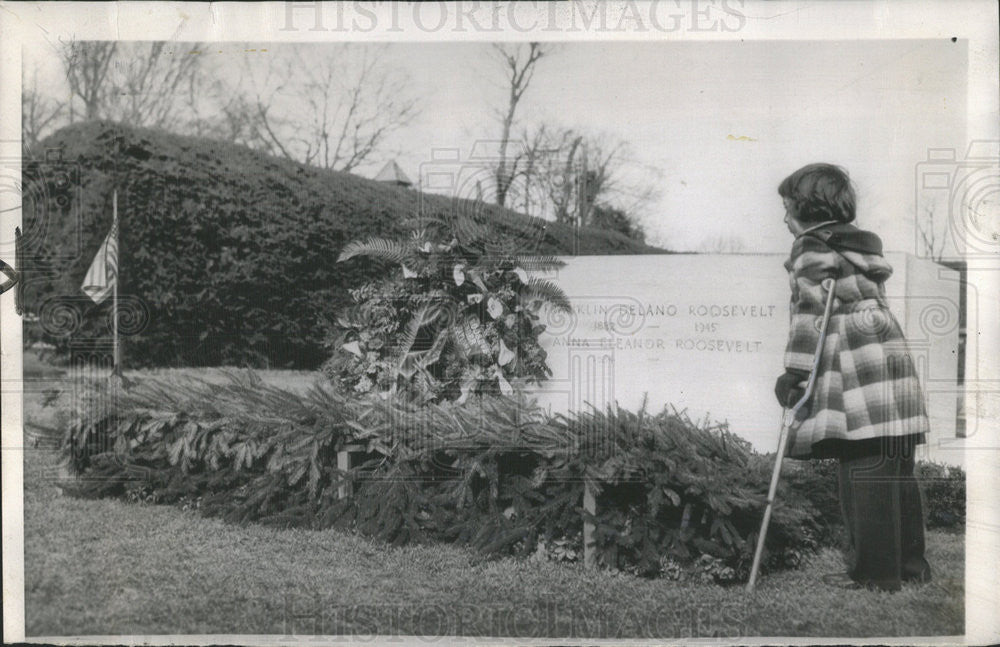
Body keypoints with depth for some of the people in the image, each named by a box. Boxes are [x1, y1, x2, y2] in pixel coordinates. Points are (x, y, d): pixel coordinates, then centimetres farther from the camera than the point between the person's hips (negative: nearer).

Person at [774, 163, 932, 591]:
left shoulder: (811, 249, -2)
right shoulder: (862, 244, 23)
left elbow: (809, 313, -9)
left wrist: (794, 373, -8)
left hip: (856, 366, -8)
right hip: (892, 354, 9)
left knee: (865, 472, -6)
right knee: (897, 470, 11)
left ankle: (873, 572, -1)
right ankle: (911, 564, 18)